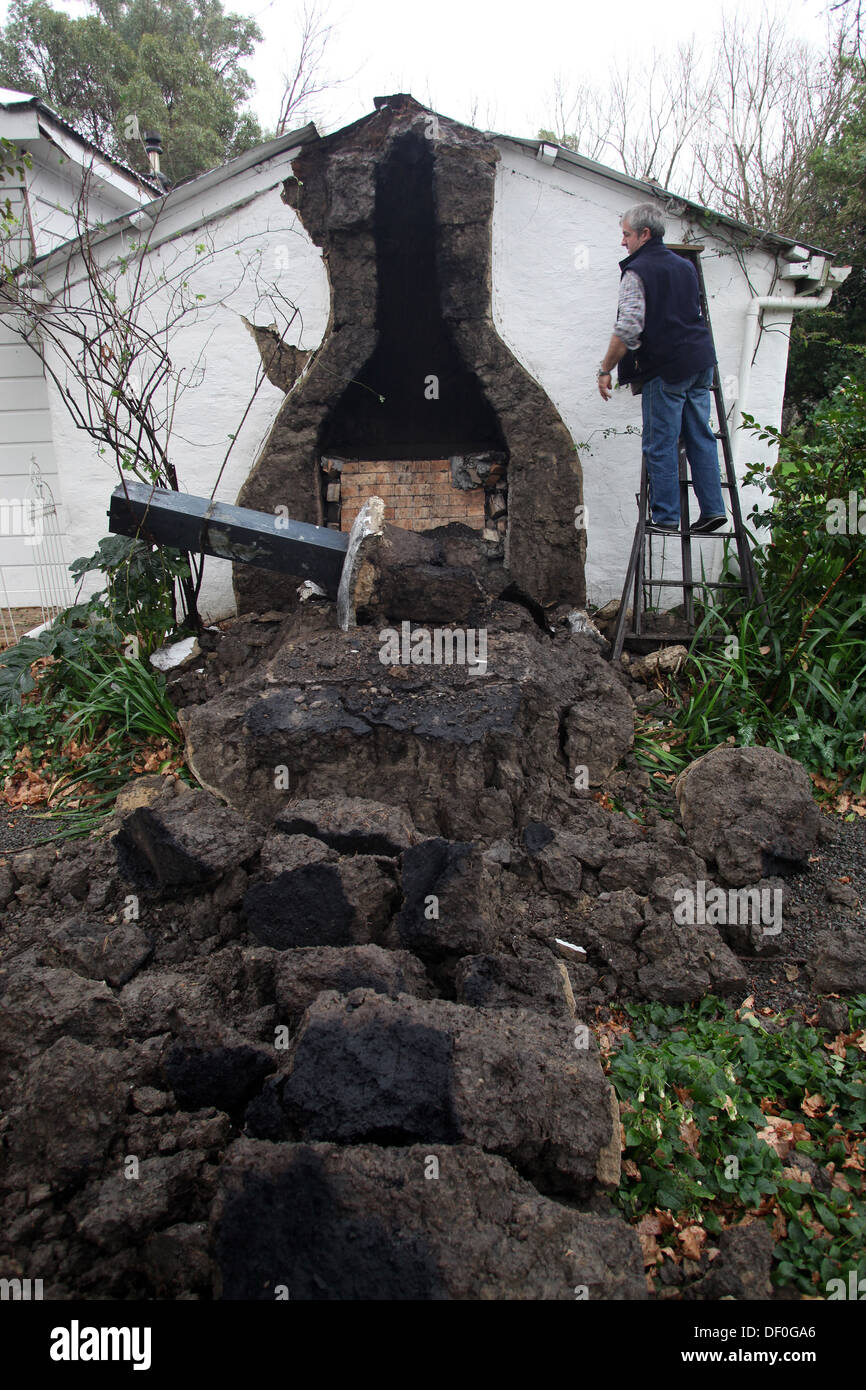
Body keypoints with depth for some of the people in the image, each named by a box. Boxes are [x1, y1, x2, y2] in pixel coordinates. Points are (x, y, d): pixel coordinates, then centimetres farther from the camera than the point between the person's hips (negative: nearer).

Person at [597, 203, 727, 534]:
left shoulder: (637, 271, -8)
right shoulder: (685, 265, 17)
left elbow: (628, 328, -17)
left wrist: (605, 369, -11)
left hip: (665, 369, -8)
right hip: (700, 363, 8)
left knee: (660, 445, -2)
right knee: (700, 437, 10)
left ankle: (666, 517, 0)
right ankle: (712, 508, 8)